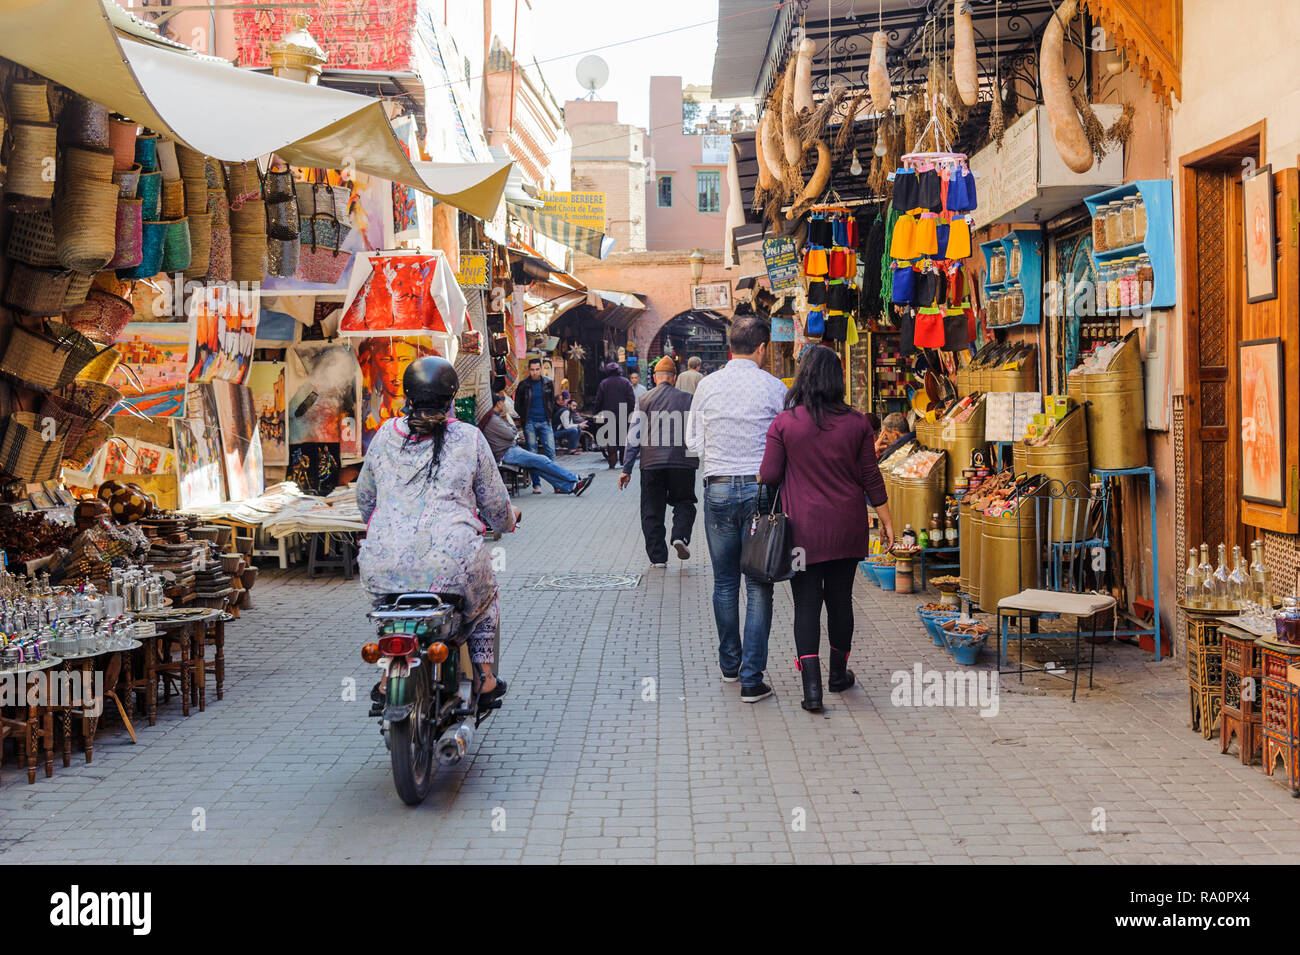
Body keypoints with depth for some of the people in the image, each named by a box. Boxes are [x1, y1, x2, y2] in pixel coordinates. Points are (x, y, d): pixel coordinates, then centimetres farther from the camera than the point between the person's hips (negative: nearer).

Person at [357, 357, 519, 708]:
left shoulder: (385, 435, 9)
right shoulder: (469, 438, 1)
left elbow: (364, 497, 22)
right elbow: (495, 504, 10)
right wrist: (509, 520, 33)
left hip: (385, 567, 2)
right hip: (452, 564, -2)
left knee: (382, 593, 37)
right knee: (486, 593, 31)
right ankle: (484, 676, 25)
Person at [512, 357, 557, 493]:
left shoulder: (548, 383, 7)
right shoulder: (523, 385, 1)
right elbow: (517, 405, 9)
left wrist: (550, 417, 9)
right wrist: (525, 419, 3)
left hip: (545, 422, 1)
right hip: (530, 423, -1)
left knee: (551, 452, -5)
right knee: (532, 455, -1)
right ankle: (536, 485, 3)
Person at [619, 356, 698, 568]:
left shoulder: (645, 400, 4)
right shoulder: (687, 399, 3)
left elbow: (634, 436, 2)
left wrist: (627, 469, 5)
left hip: (652, 463, 0)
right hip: (682, 462, 0)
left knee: (652, 511, 8)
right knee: (684, 503, 16)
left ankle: (657, 557, 6)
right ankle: (680, 536, -9)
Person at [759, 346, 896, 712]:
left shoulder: (784, 422, -8)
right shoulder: (857, 422, -2)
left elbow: (769, 475, -6)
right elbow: (870, 477, 1)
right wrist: (886, 519, 11)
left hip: (804, 527, -2)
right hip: (847, 527, 2)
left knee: (806, 603, 2)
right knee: (840, 597, 14)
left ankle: (812, 686, -7)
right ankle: (839, 674, 29)